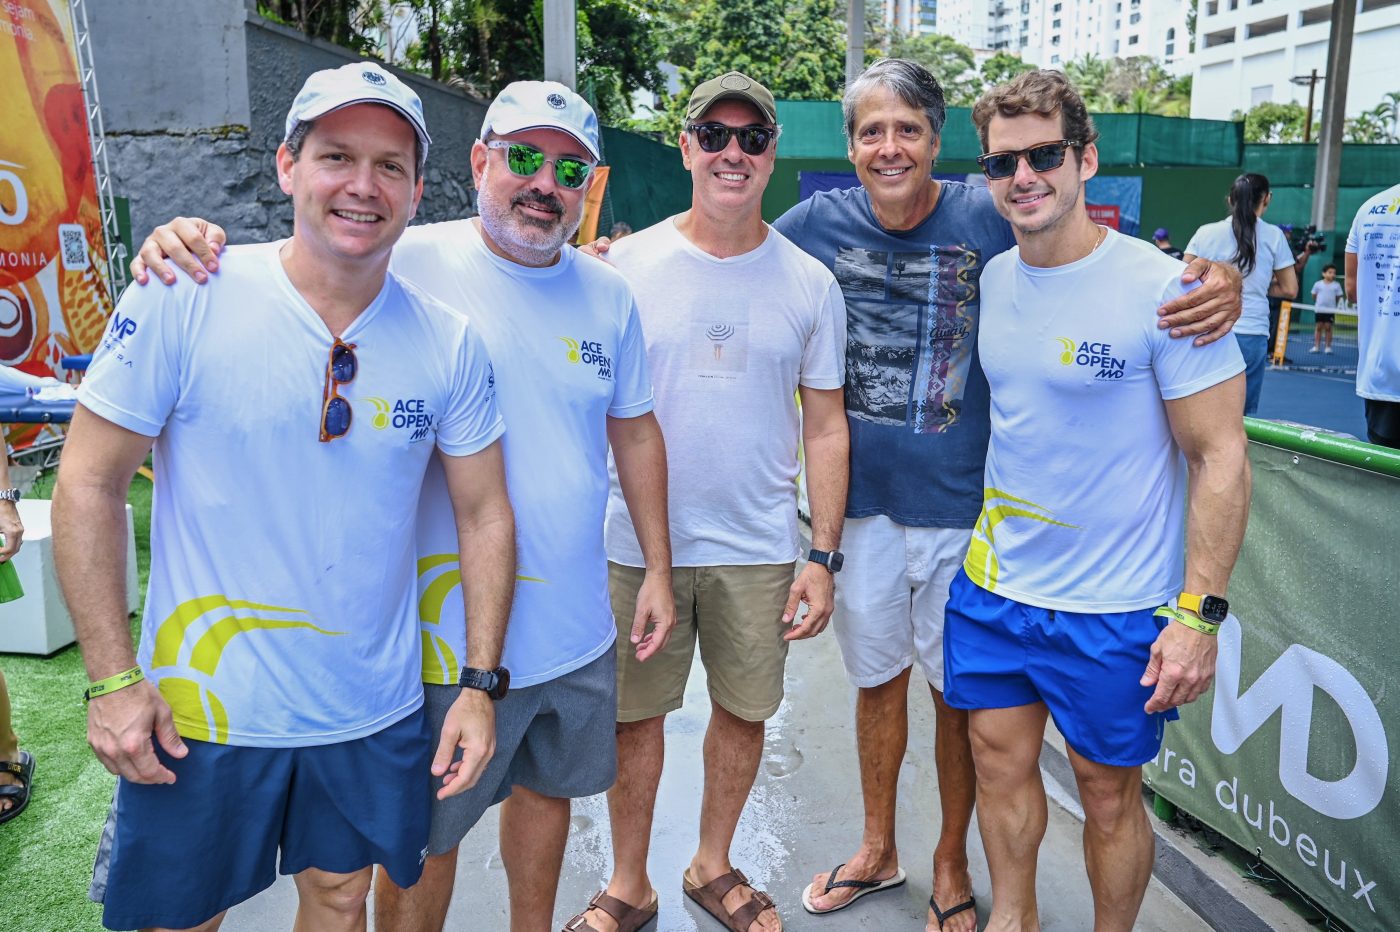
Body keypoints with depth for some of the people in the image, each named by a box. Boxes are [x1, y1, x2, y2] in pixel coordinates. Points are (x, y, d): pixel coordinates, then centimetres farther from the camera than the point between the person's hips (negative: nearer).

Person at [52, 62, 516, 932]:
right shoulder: (182, 300, -13)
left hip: (375, 711, 2)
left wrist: (481, 683, -4)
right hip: (201, 709, -1)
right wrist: (112, 679, -11)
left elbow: (484, 512, 0)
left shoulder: (451, 343, -6)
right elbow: (88, 483, -9)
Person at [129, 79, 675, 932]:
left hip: (579, 633, 5)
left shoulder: (610, 295, 2)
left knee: (549, 789, 25)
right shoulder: (408, 267, -13)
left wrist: (659, 572, 8)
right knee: (424, 840, 12)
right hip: (448, 637, -5)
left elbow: (636, 431, 9)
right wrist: (188, 244, -31)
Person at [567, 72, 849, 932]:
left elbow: (825, 427, 4)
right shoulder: (625, 264, -2)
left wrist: (824, 556, -1)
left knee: (744, 710, 13)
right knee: (636, 716, 9)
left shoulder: (809, 282, 1)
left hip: (759, 549, 1)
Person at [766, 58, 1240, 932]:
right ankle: (878, 850, 41)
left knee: (958, 694, 13)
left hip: (961, 506, -2)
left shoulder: (992, 218, -12)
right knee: (877, 678, 19)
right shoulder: (817, 224, -4)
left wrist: (1218, 280, -30)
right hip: (862, 501, 3)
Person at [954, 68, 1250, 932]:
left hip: (1116, 606, -5)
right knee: (1002, 761, 16)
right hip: (993, 584, 5)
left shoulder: (1163, 290, -15)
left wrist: (1200, 613, -16)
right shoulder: (991, 279, 3)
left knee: (1109, 792, 11)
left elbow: (1221, 456, -13)